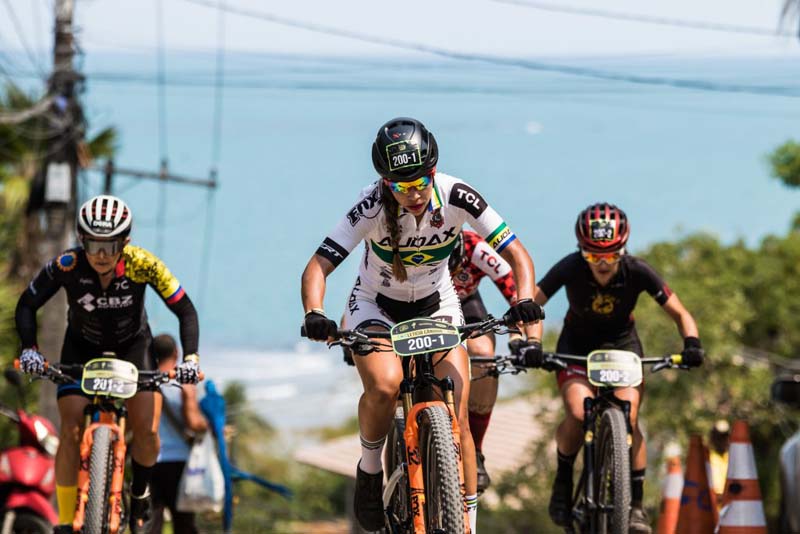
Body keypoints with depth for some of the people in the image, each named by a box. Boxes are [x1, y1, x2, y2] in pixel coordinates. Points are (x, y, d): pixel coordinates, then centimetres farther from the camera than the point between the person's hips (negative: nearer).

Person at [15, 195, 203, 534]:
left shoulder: (143, 265, -28)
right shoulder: (66, 266, -28)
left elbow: (185, 310, -19)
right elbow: (27, 305, -15)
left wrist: (191, 358, -31)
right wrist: (29, 349, -30)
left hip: (132, 345, 0)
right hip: (82, 348, 0)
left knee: (146, 430, -15)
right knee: (71, 432, -17)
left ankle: (140, 493, 17)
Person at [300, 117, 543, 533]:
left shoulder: (456, 197, -24)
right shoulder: (373, 206, -28)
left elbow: (515, 253, -20)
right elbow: (319, 265, -33)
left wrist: (525, 300, -39)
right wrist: (314, 314, -52)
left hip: (435, 306, 2)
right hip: (375, 306, -2)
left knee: (457, 419, -10)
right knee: (385, 386, -32)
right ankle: (369, 468, -4)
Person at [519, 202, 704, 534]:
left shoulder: (637, 272, -24)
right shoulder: (569, 269, -26)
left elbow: (679, 313, -16)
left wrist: (691, 343, -36)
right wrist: (532, 344, -39)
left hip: (622, 344, 0)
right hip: (577, 345, 0)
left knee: (628, 419, -20)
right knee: (577, 414, -25)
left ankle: (636, 504, -8)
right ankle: (563, 482, 0)